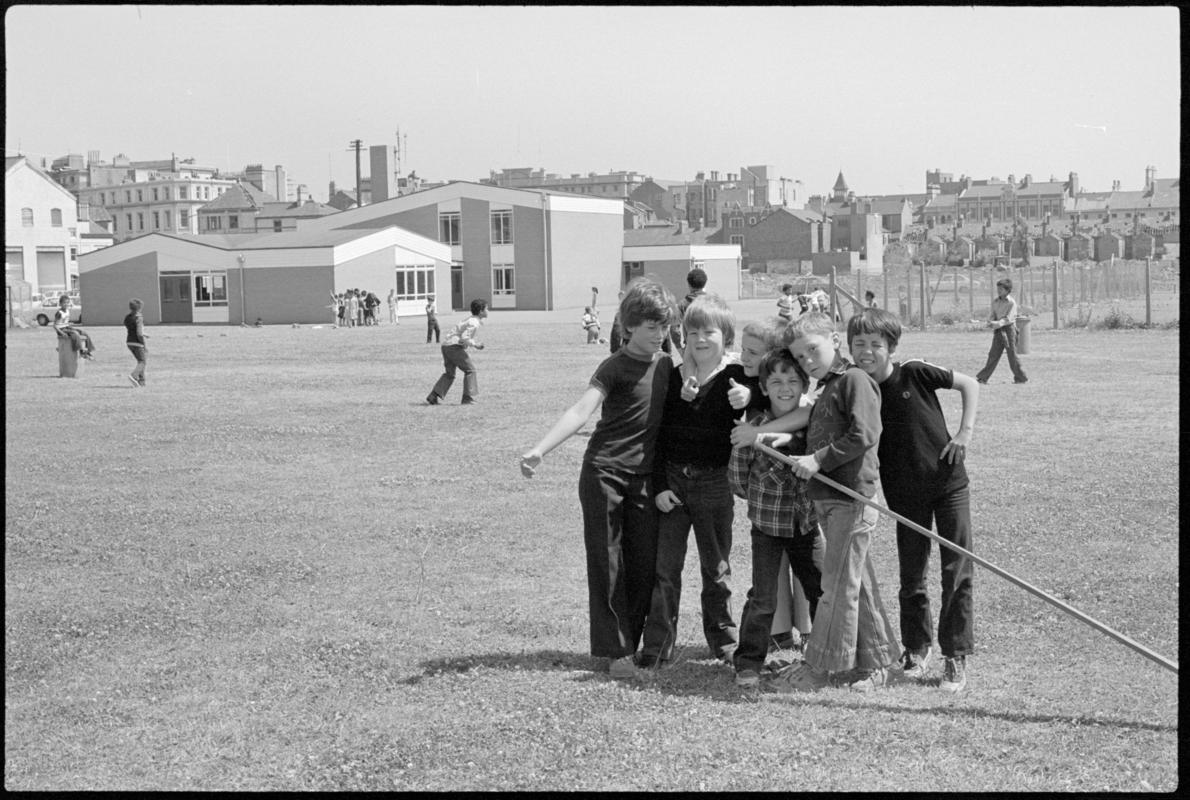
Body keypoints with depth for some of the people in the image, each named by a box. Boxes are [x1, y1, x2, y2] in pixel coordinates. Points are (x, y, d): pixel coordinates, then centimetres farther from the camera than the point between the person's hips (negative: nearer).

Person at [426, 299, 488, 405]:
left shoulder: (471, 319, 19)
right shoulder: (474, 323, -13)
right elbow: (464, 338, -22)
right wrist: (475, 345, -9)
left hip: (446, 345, 10)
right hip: (455, 347, -10)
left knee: (449, 374, 16)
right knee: (470, 370, -2)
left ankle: (433, 396, 7)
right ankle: (468, 398, -5)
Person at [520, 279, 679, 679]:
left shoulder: (666, 365, 10)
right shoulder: (616, 367, -9)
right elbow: (581, 411, -21)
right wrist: (540, 450, -34)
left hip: (644, 477, 5)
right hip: (604, 473, -5)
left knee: (644, 562, 3)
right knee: (606, 562, -2)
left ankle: (632, 642, 15)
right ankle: (615, 650, 3)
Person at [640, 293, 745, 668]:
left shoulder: (736, 377, -5)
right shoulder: (673, 377, 5)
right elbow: (659, 433, 5)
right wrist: (659, 485, -3)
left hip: (714, 482, -2)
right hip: (671, 480, 2)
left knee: (716, 567, 11)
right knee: (664, 566, 2)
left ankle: (723, 637, 27)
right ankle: (657, 647, 8)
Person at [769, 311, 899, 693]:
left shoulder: (854, 379, -10)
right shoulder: (826, 389, 20)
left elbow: (864, 435, -20)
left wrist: (819, 460, -18)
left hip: (851, 495, -10)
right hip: (828, 498, 10)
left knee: (838, 582, -4)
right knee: (859, 581, 13)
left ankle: (817, 668, -1)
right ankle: (874, 661, 20)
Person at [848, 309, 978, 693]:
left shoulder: (914, 373, -11)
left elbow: (969, 384, -1)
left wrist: (965, 434, -7)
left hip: (948, 482, -2)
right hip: (905, 493, 2)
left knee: (958, 571, -3)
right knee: (911, 575, 7)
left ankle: (956, 655, 5)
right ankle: (917, 648, 26)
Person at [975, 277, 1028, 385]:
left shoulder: (1011, 303, -10)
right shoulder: (995, 302, 9)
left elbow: (1008, 319, -17)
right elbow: (993, 315, 10)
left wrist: (997, 324, -32)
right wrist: (991, 323, -13)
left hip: (1009, 328, -5)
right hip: (998, 330, 6)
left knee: (1012, 355, -2)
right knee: (993, 355, 6)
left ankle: (1022, 378, 8)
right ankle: (983, 377, 6)